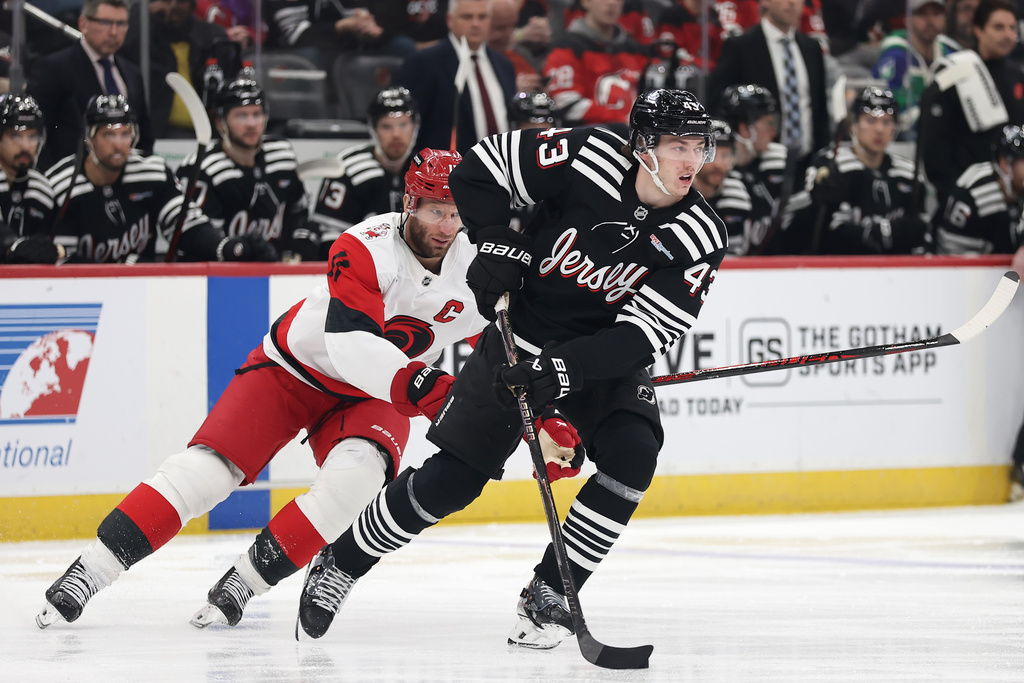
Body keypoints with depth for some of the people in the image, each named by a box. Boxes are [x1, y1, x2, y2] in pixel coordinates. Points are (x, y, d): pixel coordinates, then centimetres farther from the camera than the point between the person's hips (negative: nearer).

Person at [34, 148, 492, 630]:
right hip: (295, 369, -3)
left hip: (373, 395, 3)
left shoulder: (471, 265, -13)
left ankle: (246, 580, -16)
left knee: (356, 475, -28)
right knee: (206, 469, -16)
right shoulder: (366, 247, -28)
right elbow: (350, 341, -41)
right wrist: (415, 384, -52)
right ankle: (87, 573, -10)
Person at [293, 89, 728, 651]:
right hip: (522, 338, -2)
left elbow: (644, 335, -22)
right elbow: (482, 168, -10)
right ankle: (341, 563, 18)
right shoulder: (591, 158, -21)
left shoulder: (700, 237, -17)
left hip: (608, 357, 2)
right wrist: (498, 246, -18)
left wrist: (567, 369, -33)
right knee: (451, 478, -4)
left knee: (631, 456, -25)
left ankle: (548, 597, -12)